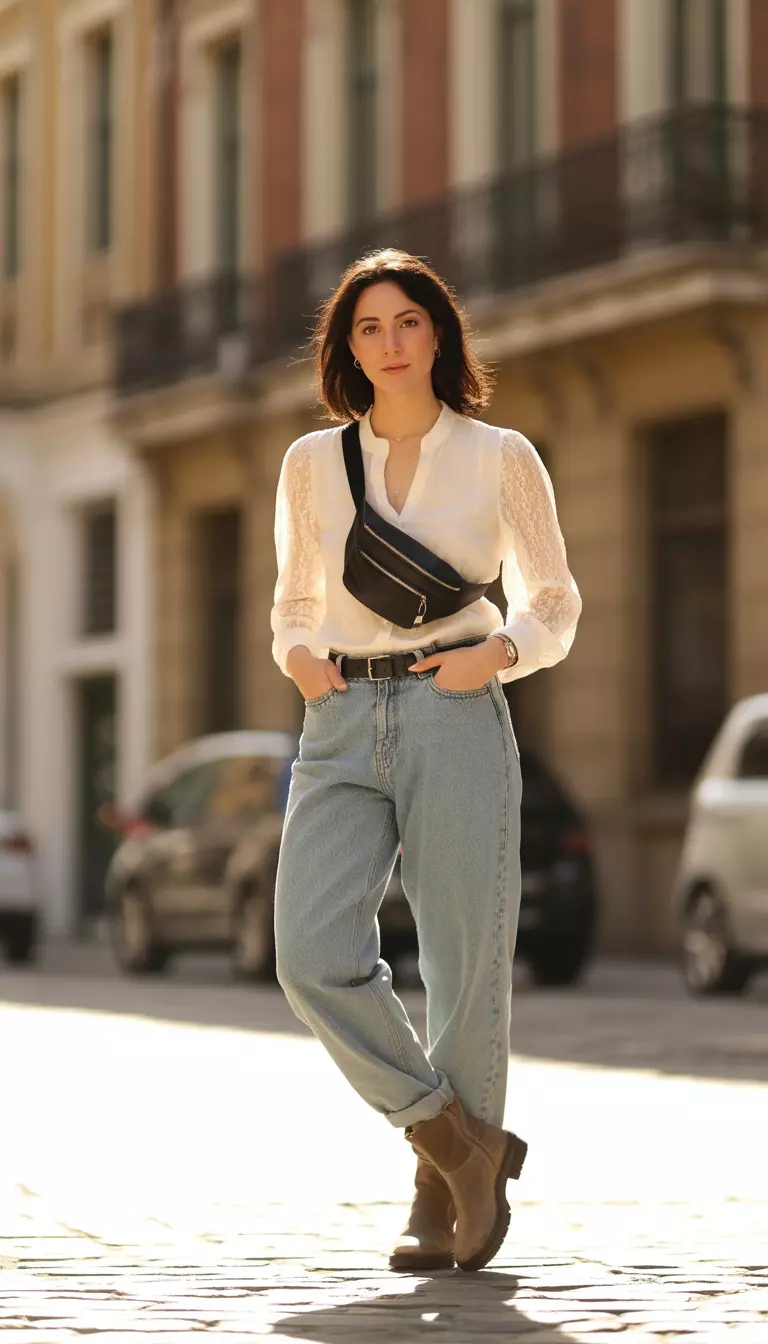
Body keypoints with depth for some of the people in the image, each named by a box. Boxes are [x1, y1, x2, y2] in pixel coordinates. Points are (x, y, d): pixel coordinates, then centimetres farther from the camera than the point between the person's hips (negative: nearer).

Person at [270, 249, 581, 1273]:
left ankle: (445, 1195, 15)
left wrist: (499, 651, -7)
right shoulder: (310, 464, 12)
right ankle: (464, 1140, 3)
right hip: (341, 727, 2)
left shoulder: (503, 459, 6)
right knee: (314, 953, -15)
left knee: (467, 960, -3)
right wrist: (295, 654, 1)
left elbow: (554, 608, 13)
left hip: (454, 716, -2)